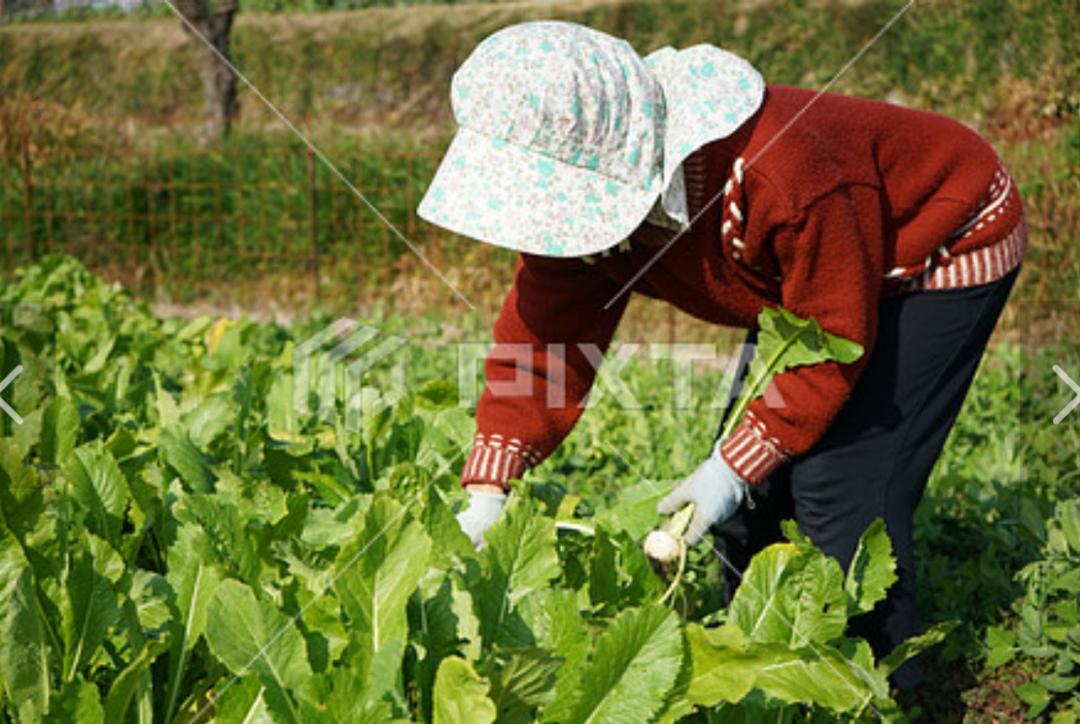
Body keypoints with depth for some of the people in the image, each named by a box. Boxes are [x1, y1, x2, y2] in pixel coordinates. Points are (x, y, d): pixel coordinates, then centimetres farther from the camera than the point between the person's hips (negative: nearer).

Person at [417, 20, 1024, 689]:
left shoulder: (778, 172, -41)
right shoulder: (587, 197, -18)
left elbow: (834, 340, -30)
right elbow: (544, 335, -15)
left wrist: (736, 466, -27)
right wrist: (487, 493, -24)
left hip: (944, 250, -8)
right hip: (814, 277, 8)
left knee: (841, 488, -15)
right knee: (749, 484, 4)